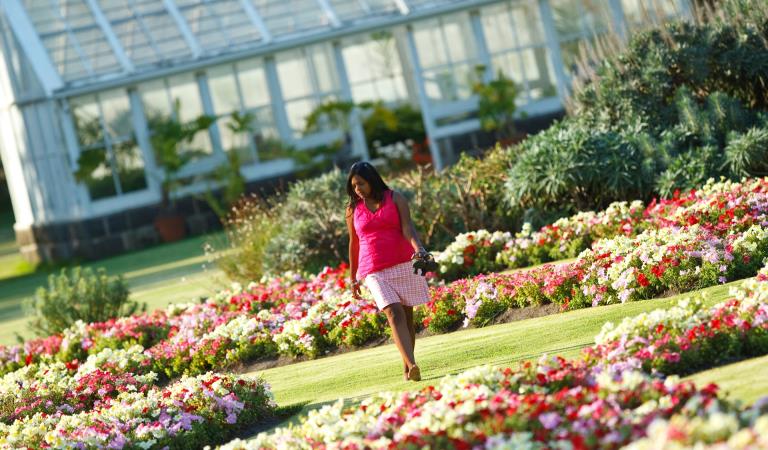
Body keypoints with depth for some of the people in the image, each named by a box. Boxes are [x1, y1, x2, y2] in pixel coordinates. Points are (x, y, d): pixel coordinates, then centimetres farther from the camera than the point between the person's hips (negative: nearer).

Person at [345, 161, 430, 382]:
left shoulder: (395, 199, 4)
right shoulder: (353, 209, 9)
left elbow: (407, 227, -8)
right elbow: (354, 244, 17)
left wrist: (418, 248, -27)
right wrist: (353, 278, 19)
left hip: (403, 264, 1)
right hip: (374, 272, -1)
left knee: (407, 315, 3)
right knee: (394, 313, -17)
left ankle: (407, 369, 14)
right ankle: (412, 365, -31)